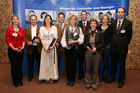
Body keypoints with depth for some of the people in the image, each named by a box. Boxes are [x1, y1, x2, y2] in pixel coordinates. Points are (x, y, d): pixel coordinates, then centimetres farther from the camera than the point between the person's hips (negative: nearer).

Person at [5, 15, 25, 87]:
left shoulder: (21, 29, 9)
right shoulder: (9, 29, -2)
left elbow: (23, 39, 9)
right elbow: (7, 40, -7)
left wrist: (23, 46, -7)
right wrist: (13, 48, -14)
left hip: (21, 50, 3)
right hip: (12, 50, -3)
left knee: (20, 65, 9)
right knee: (14, 66, 3)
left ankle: (20, 80, 25)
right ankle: (15, 81, 20)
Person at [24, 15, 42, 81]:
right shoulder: (26, 29, 11)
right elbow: (24, 37, 3)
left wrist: (39, 40, -20)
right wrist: (28, 42, -16)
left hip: (38, 48, -1)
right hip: (30, 48, 2)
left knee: (40, 63, 7)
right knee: (30, 63, 11)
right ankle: (30, 76, 27)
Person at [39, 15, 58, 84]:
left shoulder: (54, 28, 7)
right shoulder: (42, 28, 7)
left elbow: (55, 38, 2)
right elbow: (41, 39, 2)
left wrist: (52, 47, -11)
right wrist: (45, 48, -11)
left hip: (52, 47, 0)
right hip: (45, 47, 0)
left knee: (52, 62, 2)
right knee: (45, 62, 1)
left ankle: (52, 78, 11)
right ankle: (45, 78, 9)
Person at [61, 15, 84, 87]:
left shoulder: (79, 29, 4)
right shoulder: (66, 29, 9)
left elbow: (81, 40, 0)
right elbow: (63, 38, 4)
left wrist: (74, 41, -13)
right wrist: (65, 45, -12)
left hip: (75, 48, -1)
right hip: (67, 48, 2)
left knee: (73, 64, 2)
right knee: (68, 64, 6)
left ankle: (72, 80, 17)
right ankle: (68, 79, 21)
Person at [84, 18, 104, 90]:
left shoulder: (99, 33, 1)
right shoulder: (87, 33, 7)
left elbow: (102, 43, -1)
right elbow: (84, 42, 9)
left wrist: (96, 48, -16)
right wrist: (87, 47, -11)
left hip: (97, 52, -1)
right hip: (88, 52, 2)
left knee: (96, 68, 5)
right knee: (88, 68, 7)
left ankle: (95, 83, 22)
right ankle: (88, 82, 24)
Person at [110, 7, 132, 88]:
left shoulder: (128, 23, -3)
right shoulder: (113, 22, 9)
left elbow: (129, 35, 0)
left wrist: (125, 44, -1)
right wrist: (113, 42, 5)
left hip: (122, 47, -3)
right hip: (114, 46, 4)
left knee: (122, 64, 6)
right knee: (113, 63, 14)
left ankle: (121, 80, 22)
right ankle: (112, 77, 30)